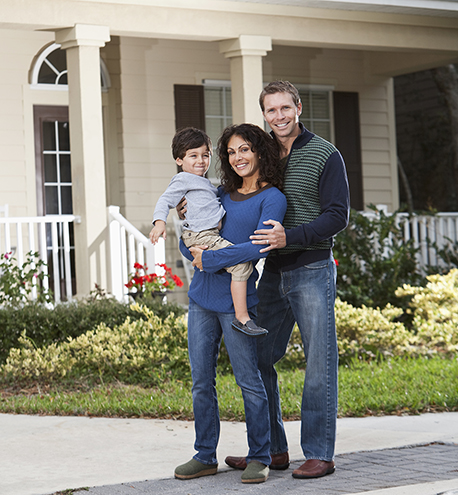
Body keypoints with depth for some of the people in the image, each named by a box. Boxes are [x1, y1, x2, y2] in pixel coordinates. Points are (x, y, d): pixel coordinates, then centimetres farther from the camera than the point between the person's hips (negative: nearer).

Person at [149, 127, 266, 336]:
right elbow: (165, 200, -9)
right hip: (200, 237, -11)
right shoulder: (183, 180, -1)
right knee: (241, 261, -24)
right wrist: (159, 221, -22)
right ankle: (241, 317, -27)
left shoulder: (204, 183, 26)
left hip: (212, 234, 11)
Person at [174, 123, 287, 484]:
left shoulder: (272, 198, -4)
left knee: (249, 381, -2)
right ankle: (206, 456, 18)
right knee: (201, 381, 8)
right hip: (202, 295, 6)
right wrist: (194, 249, -6)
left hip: (236, 299, -6)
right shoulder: (221, 193, 15)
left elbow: (259, 247, -17)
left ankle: (259, 457, 8)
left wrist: (209, 260, -16)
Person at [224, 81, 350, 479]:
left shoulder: (325, 156, -4)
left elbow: (337, 216, -12)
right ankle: (272, 450, 16)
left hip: (312, 270, -6)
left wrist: (290, 237, -25)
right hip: (273, 272, 6)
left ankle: (319, 454, 3)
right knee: (258, 360, 6)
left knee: (319, 364, -3)